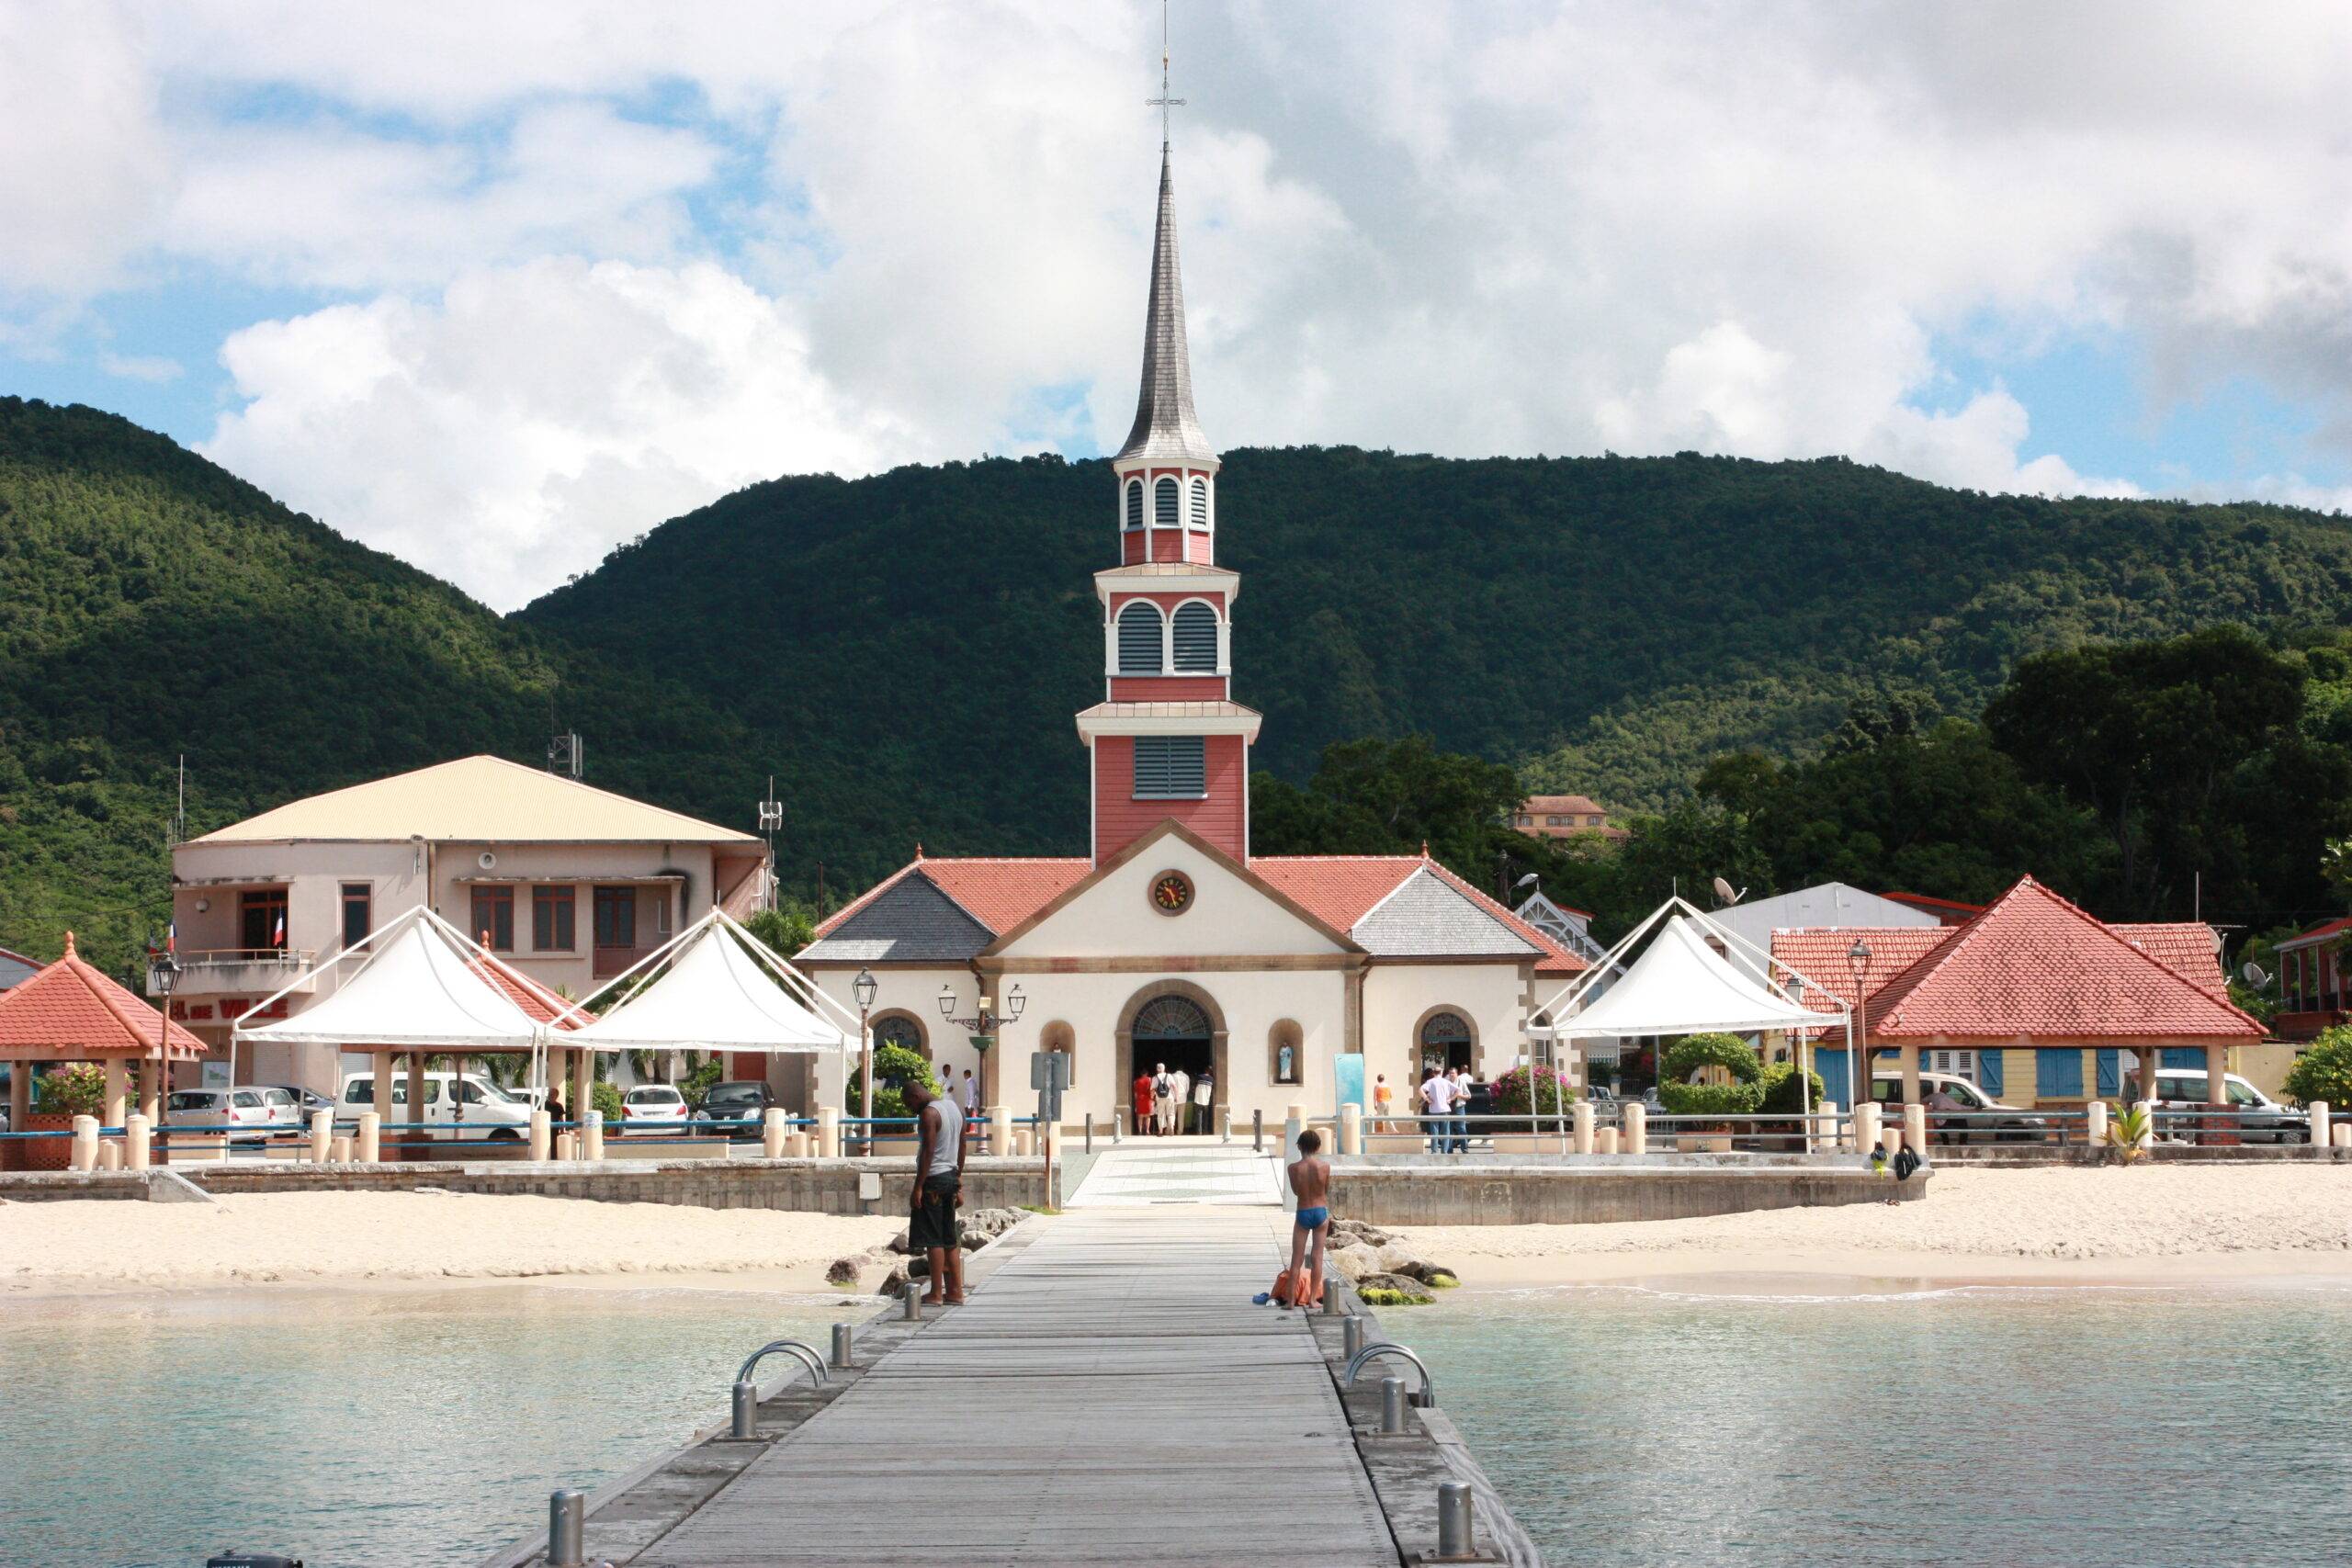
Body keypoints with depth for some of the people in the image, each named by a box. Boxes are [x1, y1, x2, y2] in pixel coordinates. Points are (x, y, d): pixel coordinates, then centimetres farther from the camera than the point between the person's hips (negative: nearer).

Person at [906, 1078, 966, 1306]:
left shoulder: (928, 1113, -13)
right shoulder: (954, 1108, 15)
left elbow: (928, 1151, -19)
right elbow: (961, 1148, 18)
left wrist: (918, 1187, -19)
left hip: (933, 1177, -9)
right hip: (951, 1176, 9)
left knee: (933, 1239, -5)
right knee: (949, 1239, 12)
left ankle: (936, 1293, -5)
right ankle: (955, 1292, 12)